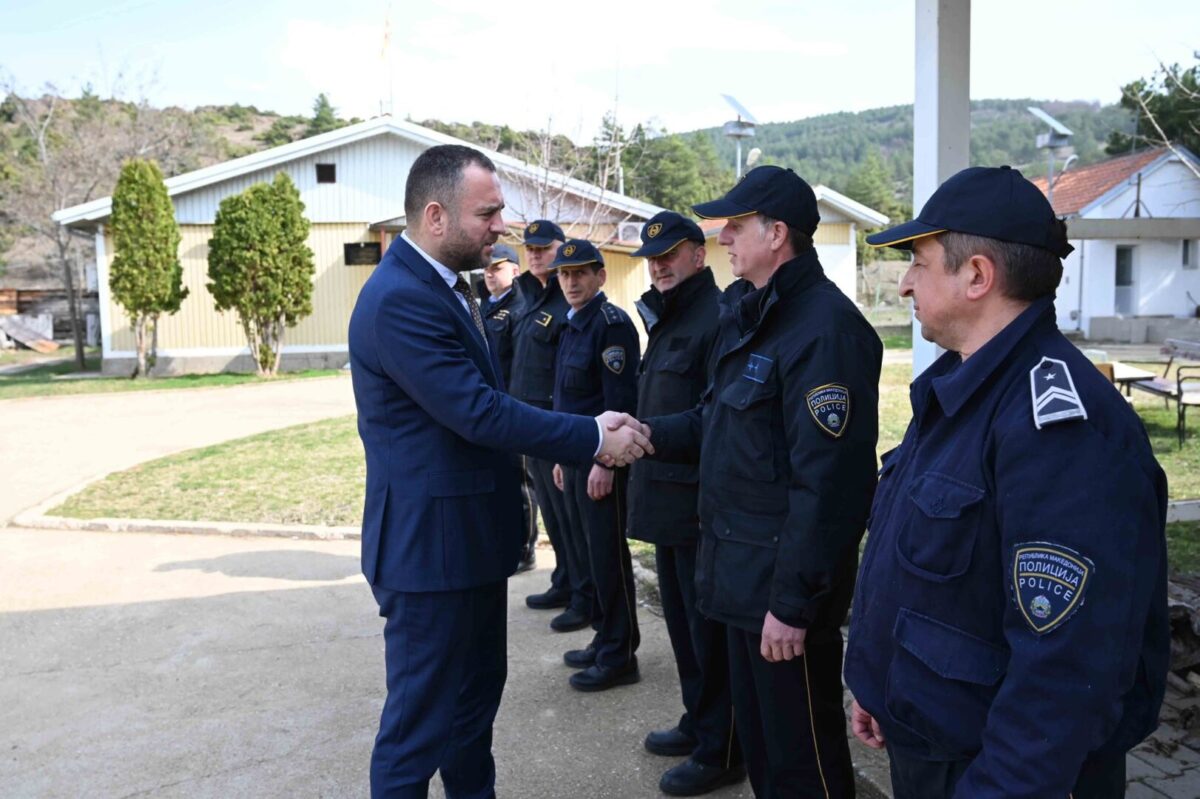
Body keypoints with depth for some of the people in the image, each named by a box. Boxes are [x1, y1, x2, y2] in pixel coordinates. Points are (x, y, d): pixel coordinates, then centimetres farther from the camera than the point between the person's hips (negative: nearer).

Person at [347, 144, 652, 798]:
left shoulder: (446, 284, 9)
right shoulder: (399, 301, -23)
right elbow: (480, 412, -27)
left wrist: (582, 433, 0)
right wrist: (594, 438, -19)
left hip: (471, 536, 10)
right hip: (430, 544, -10)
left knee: (477, 693, 23)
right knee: (421, 719, 4)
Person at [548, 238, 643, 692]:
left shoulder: (613, 323, -13)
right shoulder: (573, 326, 14)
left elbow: (620, 401, -19)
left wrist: (604, 461, -21)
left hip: (603, 462, -9)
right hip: (576, 459, 9)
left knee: (608, 558, 0)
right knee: (584, 555, 16)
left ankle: (619, 658, 11)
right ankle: (603, 639, 30)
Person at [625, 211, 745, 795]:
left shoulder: (717, 318, -15)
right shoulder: (666, 319, 15)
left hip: (699, 504, -10)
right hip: (666, 501, 10)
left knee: (709, 627, 2)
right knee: (681, 617, 19)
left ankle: (720, 751, 16)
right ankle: (698, 723, 35)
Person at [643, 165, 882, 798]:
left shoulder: (825, 329, -21)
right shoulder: (749, 312, 10)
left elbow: (827, 483, -24)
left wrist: (793, 602, -22)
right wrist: (652, 434, 0)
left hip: (785, 579, -9)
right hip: (742, 569, 9)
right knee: (756, 732, 24)